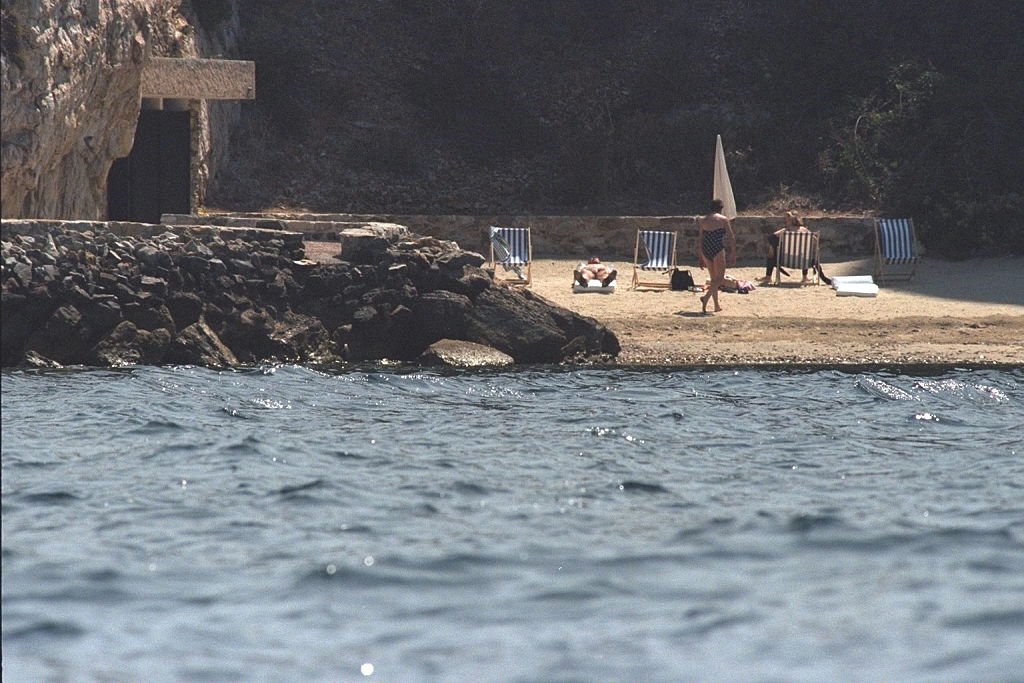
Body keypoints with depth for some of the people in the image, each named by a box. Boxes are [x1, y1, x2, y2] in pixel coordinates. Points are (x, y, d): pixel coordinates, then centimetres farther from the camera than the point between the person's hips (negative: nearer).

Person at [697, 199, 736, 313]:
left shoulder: (703, 220, 11)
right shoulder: (723, 220, -2)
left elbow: (700, 239, 14)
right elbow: (731, 238, -3)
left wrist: (700, 257, 20)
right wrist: (733, 254, 3)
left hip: (705, 250, 5)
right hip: (718, 250, -5)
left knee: (714, 278, 17)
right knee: (720, 278, 1)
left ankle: (717, 306, 18)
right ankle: (706, 297, -23)